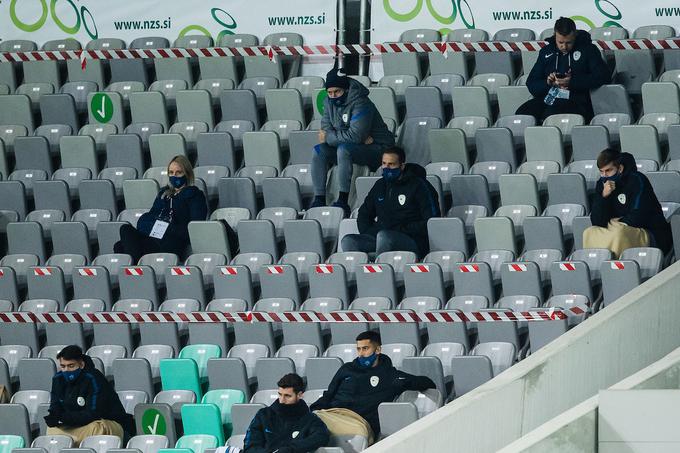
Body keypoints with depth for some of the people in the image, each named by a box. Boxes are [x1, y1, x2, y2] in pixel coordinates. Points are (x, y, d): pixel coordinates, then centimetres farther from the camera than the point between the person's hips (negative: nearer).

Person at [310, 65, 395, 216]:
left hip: (376, 149, -7)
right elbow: (326, 129, -6)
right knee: (318, 151, -14)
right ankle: (319, 199, -16)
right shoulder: (330, 102, 1)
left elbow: (355, 135, -29)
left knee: (343, 149, -35)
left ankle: (343, 201, -34)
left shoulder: (360, 103, -23)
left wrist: (328, 137, -15)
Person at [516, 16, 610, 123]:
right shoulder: (546, 52, 20)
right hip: (546, 99, 4)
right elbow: (531, 83, 18)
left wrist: (572, 82, -13)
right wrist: (548, 83, -6)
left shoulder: (587, 49, 9)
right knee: (522, 112, -28)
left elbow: (603, 76, -4)